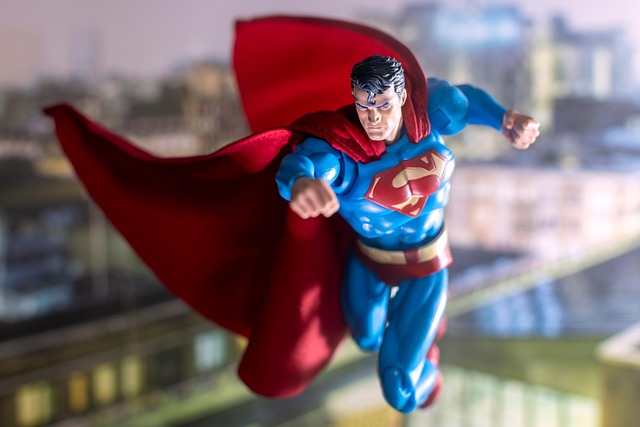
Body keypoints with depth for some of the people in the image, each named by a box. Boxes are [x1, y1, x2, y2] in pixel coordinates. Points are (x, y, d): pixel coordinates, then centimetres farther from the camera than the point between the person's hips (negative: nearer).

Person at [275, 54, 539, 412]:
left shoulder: (427, 115, -24)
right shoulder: (340, 148, -32)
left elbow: (466, 98, -1)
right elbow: (299, 165, -54)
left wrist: (506, 118, -22)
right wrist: (300, 182, -81)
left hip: (424, 267, -1)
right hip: (367, 260, 1)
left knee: (403, 395, -6)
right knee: (367, 339, 32)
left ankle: (427, 366, 29)